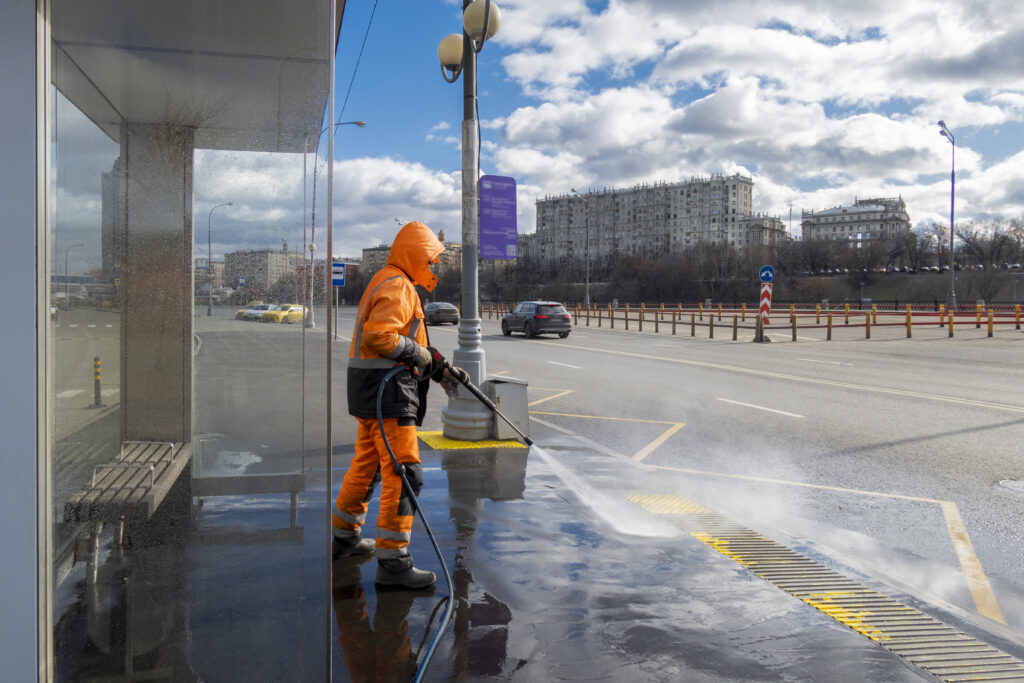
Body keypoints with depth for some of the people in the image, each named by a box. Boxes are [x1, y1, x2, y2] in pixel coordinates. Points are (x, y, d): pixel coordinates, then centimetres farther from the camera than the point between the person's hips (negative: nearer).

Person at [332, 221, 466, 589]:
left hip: (375, 390, 11)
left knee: (367, 464, 22)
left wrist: (440, 371, 17)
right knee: (404, 473, -10)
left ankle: (343, 536, 37)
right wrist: (419, 354, -16)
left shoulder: (394, 284, 21)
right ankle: (393, 562, -7)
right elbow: (377, 336, -27)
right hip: (386, 390, -11)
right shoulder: (396, 286, -14)